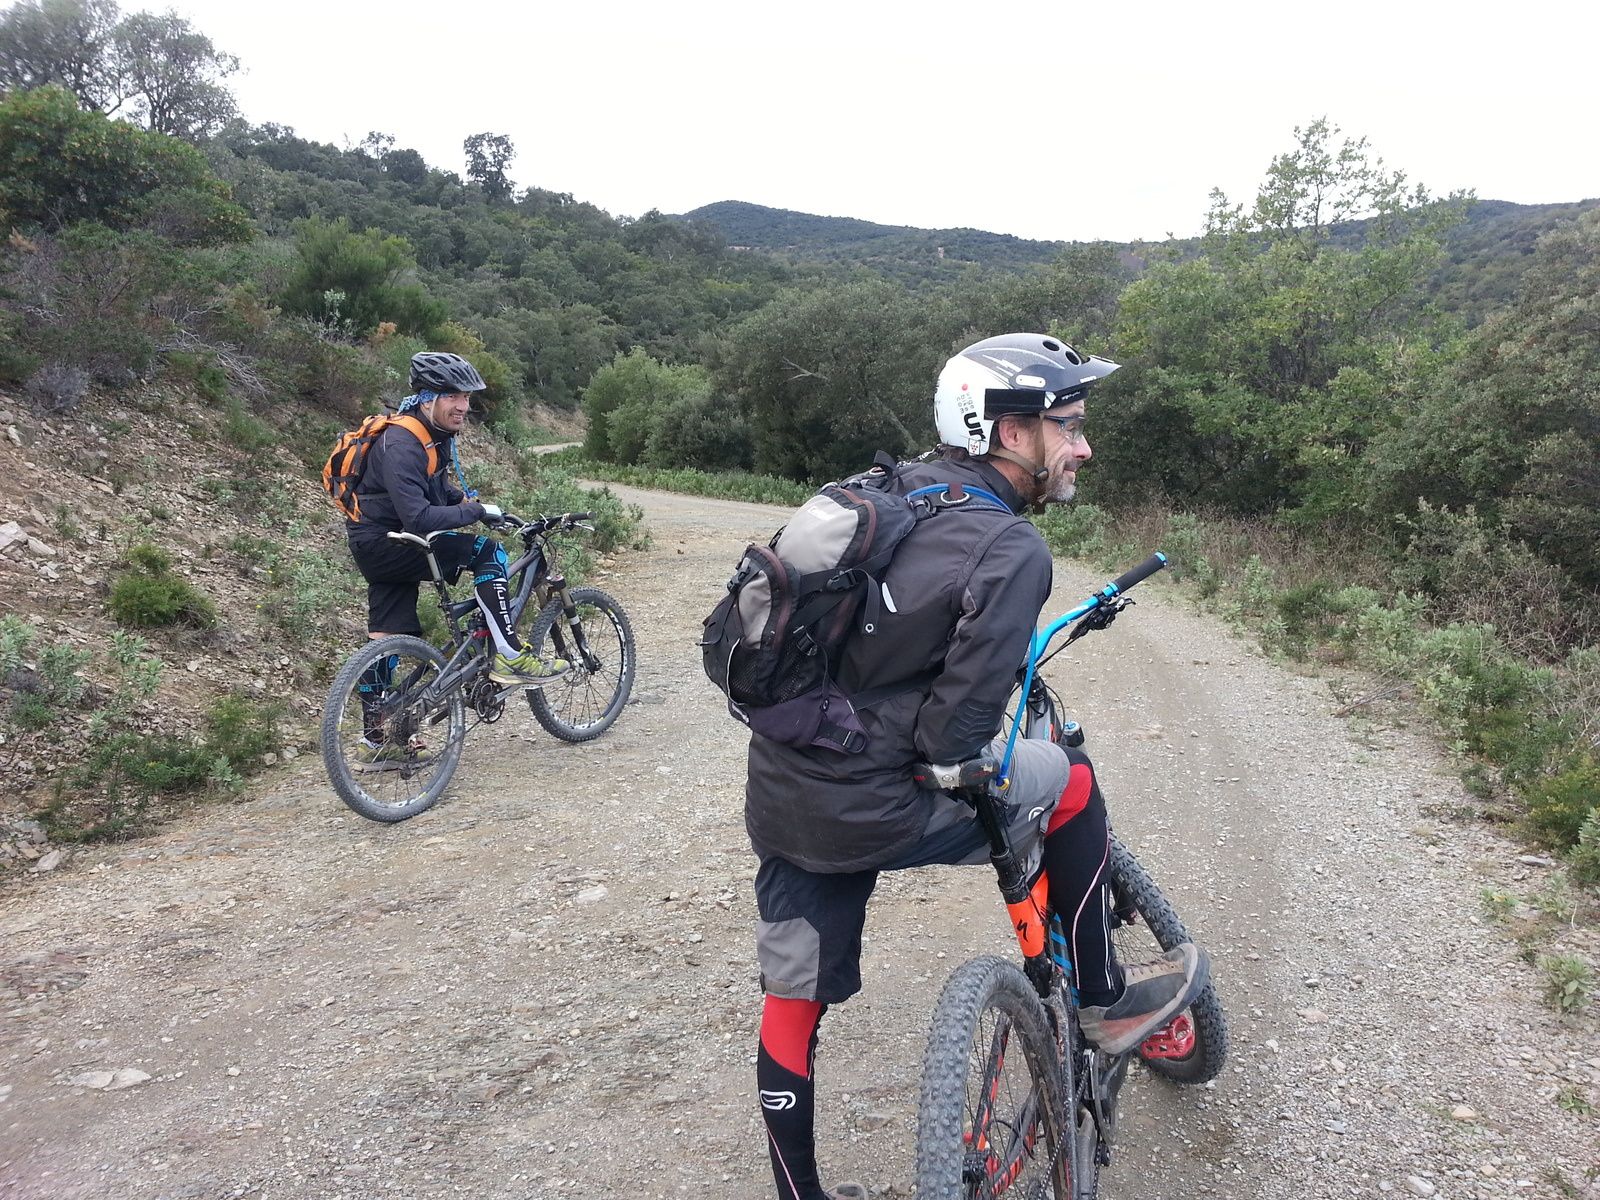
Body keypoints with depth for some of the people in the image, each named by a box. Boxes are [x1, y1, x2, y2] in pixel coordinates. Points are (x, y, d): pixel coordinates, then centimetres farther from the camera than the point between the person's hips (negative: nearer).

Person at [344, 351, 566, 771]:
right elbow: (418, 519, -33)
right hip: (384, 543, -10)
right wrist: (477, 511, -23)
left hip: (386, 546, 10)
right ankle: (510, 658, -15)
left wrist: (464, 500, 7)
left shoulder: (438, 435, 6)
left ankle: (375, 743, 19)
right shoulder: (401, 444, -24)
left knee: (386, 639, 11)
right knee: (487, 552, -17)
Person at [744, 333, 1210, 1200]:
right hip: (869, 817, -7)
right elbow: (953, 735, -20)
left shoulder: (884, 493, 7)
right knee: (1067, 778, 12)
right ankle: (1104, 1000, 27)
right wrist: (975, 767, 2)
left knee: (793, 1004, 19)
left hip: (777, 799, 7)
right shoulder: (1012, 549, -16)